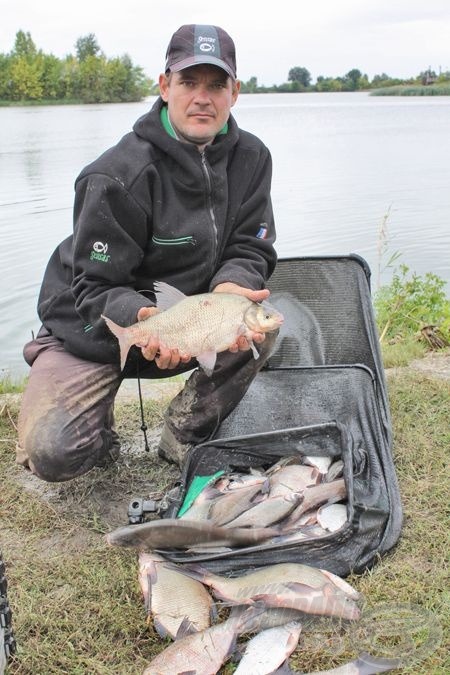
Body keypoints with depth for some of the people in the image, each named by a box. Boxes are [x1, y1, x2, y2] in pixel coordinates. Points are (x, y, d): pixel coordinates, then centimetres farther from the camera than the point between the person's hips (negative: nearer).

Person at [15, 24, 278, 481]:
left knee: (260, 328, -25)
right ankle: (98, 430, 17)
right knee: (51, 454, -23)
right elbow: (96, 289, -21)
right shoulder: (120, 176, -23)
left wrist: (231, 287, -27)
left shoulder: (250, 158, -5)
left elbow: (250, 250, -4)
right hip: (93, 330, -4)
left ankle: (184, 436, -1)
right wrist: (145, 319, -42)